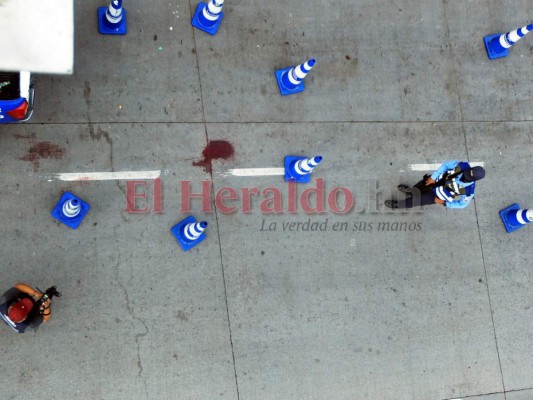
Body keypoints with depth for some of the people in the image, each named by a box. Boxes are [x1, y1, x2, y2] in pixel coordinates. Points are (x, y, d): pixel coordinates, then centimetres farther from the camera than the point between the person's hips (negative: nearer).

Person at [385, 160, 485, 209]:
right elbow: (447, 165, -15)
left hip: (439, 195, -3)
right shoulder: (463, 165, -30)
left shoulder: (469, 191, -37)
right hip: (439, 179, 4)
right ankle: (411, 190, 60)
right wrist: (433, 177, -17)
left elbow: (462, 204, -18)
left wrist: (445, 203, -15)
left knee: (418, 200, 8)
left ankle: (398, 204, 36)